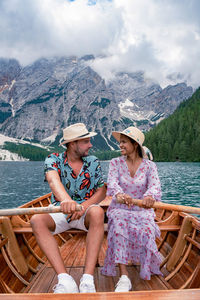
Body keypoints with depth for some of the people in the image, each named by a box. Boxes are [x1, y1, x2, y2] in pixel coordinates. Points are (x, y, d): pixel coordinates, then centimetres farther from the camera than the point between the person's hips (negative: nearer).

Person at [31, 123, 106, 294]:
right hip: (60, 213, 1)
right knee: (37, 220, -29)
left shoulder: (93, 162, 3)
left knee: (97, 212, -34)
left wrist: (84, 205, -23)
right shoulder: (53, 160, -4)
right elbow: (53, 180, -27)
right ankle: (65, 280, -31)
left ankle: (88, 279, -34)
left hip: (86, 211, 0)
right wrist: (66, 200, -49)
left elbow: (102, 191, -3)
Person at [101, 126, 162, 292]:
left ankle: (148, 267, 1)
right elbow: (112, 182, -17)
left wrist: (149, 196, -43)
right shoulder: (116, 162, 1)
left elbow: (155, 185, -17)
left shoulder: (149, 165, 1)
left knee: (146, 230, -30)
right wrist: (119, 194, -42)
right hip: (119, 209, 0)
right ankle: (124, 277, -30)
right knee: (119, 227, -33)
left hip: (142, 210, 0)